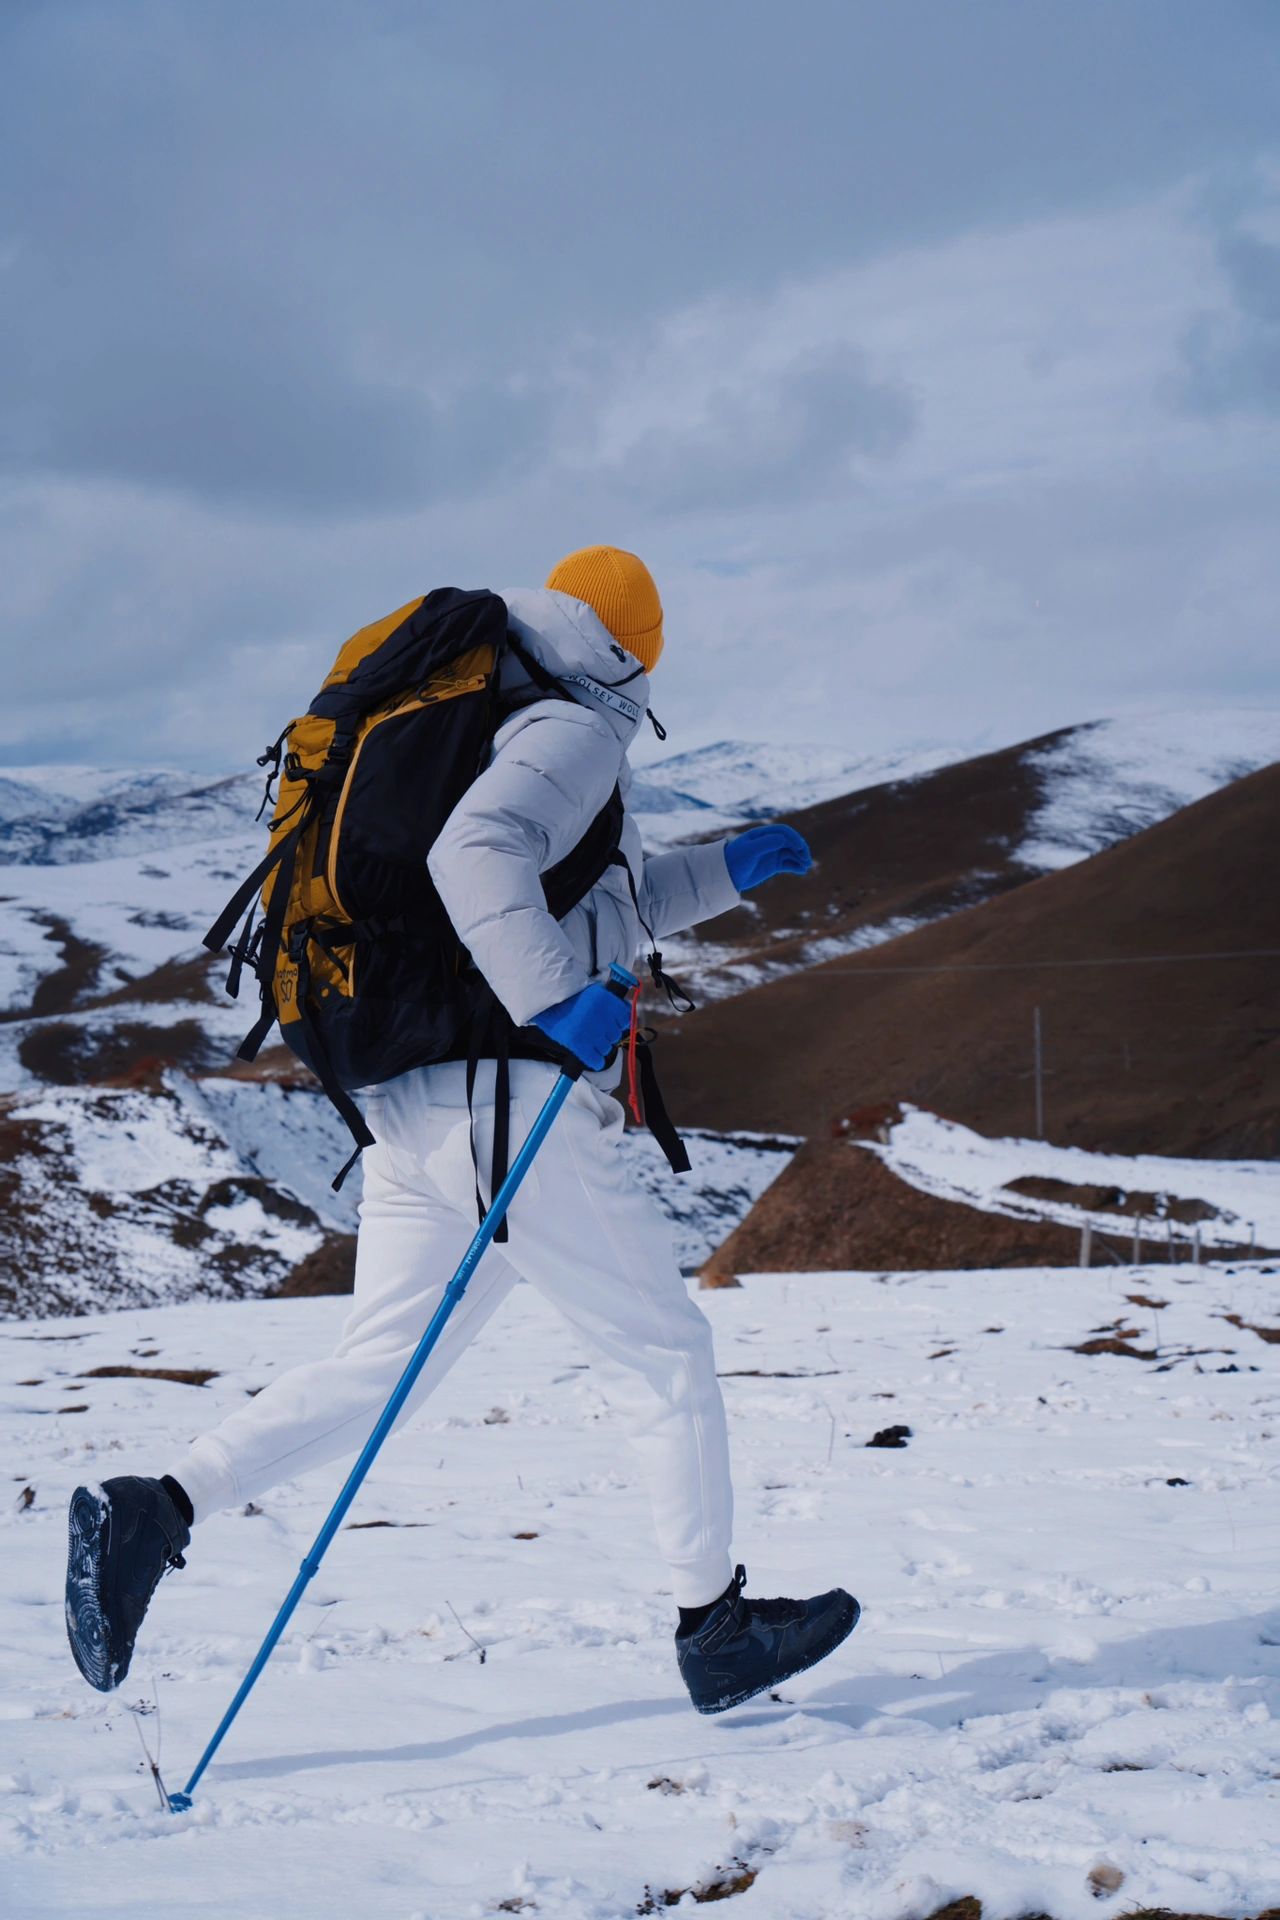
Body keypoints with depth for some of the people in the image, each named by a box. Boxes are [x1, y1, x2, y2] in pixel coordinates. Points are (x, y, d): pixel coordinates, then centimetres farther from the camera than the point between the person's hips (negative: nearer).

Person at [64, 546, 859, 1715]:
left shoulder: (482, 730, 24)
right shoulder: (573, 734, -5)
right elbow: (477, 855, -26)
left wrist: (729, 870, 36)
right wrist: (559, 1001, -29)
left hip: (412, 1114, 9)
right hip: (518, 1104, -9)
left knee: (378, 1371, 8)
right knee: (664, 1357, 5)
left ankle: (156, 1511, -8)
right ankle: (715, 1629, 13)